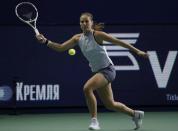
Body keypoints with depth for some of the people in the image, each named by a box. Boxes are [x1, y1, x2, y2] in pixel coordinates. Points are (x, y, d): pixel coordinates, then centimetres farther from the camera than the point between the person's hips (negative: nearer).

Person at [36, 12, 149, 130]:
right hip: (98, 72, 8)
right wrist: (46, 41, -14)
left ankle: (94, 121, -19)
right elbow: (61, 47, 1)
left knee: (87, 88, -29)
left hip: (107, 70, -7)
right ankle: (136, 114, 38)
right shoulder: (78, 38, 2)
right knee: (110, 104, 15)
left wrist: (137, 51, -15)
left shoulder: (97, 35, -15)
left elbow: (118, 42, -14)